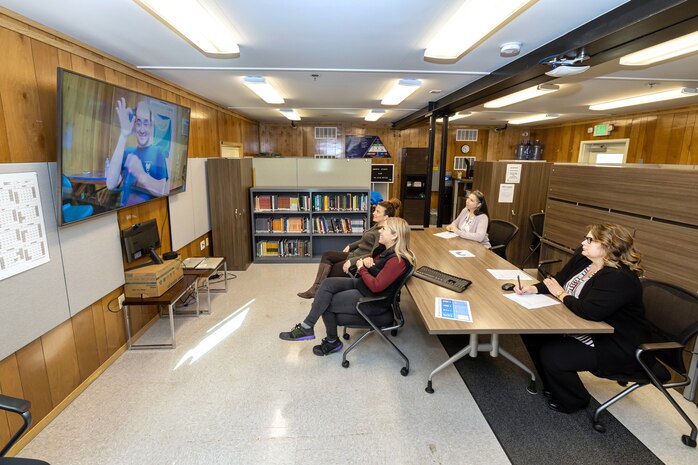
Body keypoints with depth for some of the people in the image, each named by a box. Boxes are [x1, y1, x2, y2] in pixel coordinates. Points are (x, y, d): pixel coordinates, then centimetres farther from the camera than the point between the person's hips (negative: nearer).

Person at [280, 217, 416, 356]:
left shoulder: (398, 260, -25)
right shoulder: (386, 249, 3)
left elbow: (376, 286, -28)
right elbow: (372, 258, 20)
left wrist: (361, 268, -13)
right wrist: (367, 260, -5)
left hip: (373, 301, -9)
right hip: (361, 284, 9)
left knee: (327, 303, -8)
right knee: (328, 283, -10)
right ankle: (307, 326, -6)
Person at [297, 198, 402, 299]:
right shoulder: (377, 225, 7)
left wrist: (351, 261, -28)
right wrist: (350, 246, 15)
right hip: (355, 254, 10)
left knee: (329, 272, -4)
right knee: (327, 255, -2)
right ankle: (316, 287, -8)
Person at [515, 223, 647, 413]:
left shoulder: (619, 278, -28)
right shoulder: (582, 259, 0)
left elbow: (590, 311, -37)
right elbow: (558, 280, 7)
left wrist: (561, 294, -19)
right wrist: (533, 289, -12)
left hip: (617, 349, -9)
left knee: (550, 355, -21)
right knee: (532, 332, 3)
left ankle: (573, 401, 11)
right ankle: (554, 386, 23)